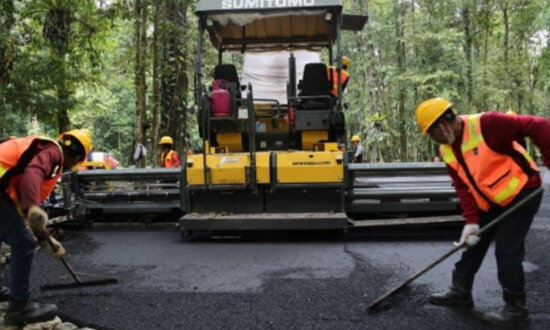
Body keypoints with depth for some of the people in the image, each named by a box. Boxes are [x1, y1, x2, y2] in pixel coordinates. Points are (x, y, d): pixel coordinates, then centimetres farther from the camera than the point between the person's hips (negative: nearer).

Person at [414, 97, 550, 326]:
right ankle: (460, 292, 26)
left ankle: (515, 308, 9)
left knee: (506, 249, -7)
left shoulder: (487, 125, -26)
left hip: (521, 192, -8)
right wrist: (471, 221, -10)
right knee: (472, 244, 11)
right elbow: (463, 187, -2)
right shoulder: (447, 151, -2)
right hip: (490, 202, 8)